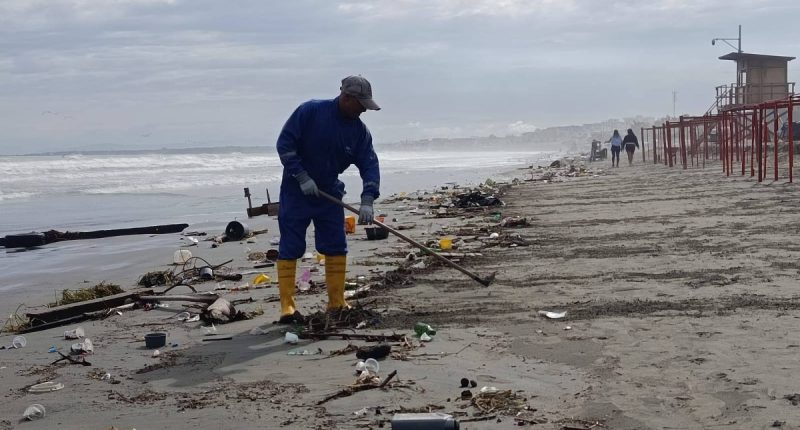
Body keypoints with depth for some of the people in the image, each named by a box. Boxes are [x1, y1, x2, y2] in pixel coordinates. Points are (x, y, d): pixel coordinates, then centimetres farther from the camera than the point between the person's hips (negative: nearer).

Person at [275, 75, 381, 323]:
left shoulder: (359, 130, -4)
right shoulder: (310, 111, -17)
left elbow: (370, 165, -7)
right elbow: (284, 143, -16)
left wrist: (367, 201, -20)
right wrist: (302, 178, -19)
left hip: (329, 192, 5)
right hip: (296, 191, -5)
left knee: (336, 247, 3)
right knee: (290, 249, -5)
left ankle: (336, 303, 11)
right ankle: (287, 307, -3)